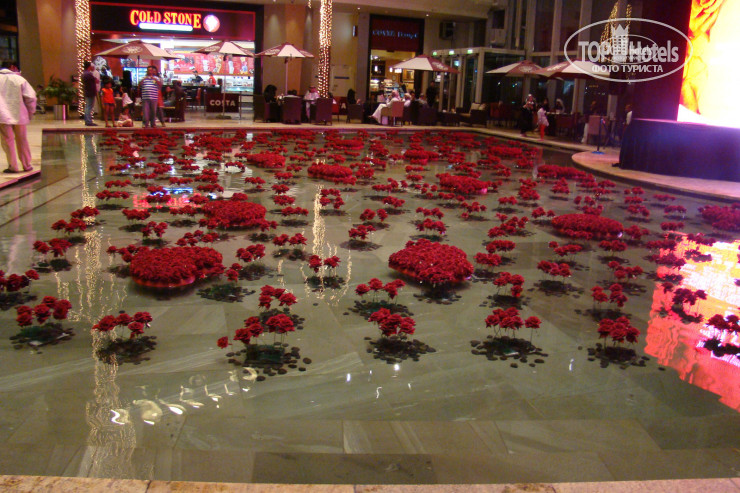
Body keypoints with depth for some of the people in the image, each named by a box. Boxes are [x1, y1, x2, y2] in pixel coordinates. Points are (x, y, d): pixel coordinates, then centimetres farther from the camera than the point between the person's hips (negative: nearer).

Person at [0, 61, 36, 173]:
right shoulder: (19, 79, 1)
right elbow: (31, 97, -3)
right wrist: (30, 113, 8)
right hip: (19, 115, 1)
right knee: (22, 141, 12)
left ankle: (13, 166, 1)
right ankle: (26, 165, 18)